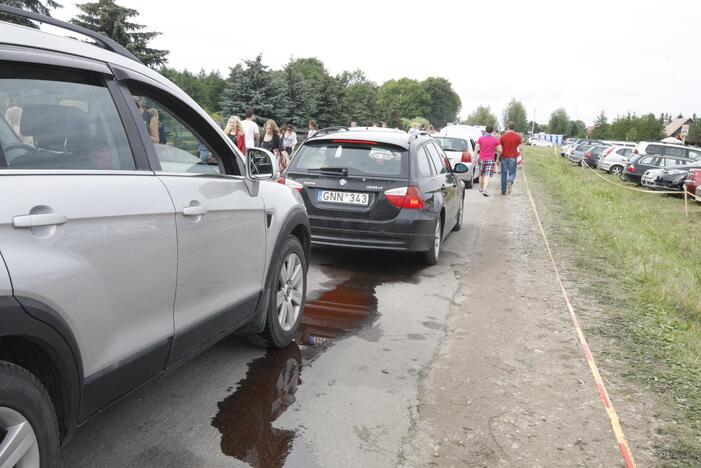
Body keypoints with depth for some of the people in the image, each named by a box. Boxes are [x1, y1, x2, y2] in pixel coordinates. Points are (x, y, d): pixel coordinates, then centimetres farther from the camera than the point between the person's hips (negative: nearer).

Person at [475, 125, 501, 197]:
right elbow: (499, 150, -5)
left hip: (482, 159, 3)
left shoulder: (481, 138, -1)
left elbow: (477, 148, -3)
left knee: (481, 174, 18)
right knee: (488, 175, -7)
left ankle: (481, 188, 33)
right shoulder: (495, 140, -5)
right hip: (490, 159, -2)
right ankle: (484, 190, -22)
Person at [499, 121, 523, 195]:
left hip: (504, 158, 1)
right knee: (512, 173, 7)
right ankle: (510, 182, -26)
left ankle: (503, 191, 12)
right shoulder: (518, 137, -1)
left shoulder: (503, 136, 1)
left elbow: (500, 149, 1)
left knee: (504, 174, 10)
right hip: (513, 158, -1)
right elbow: (520, 149, -3)